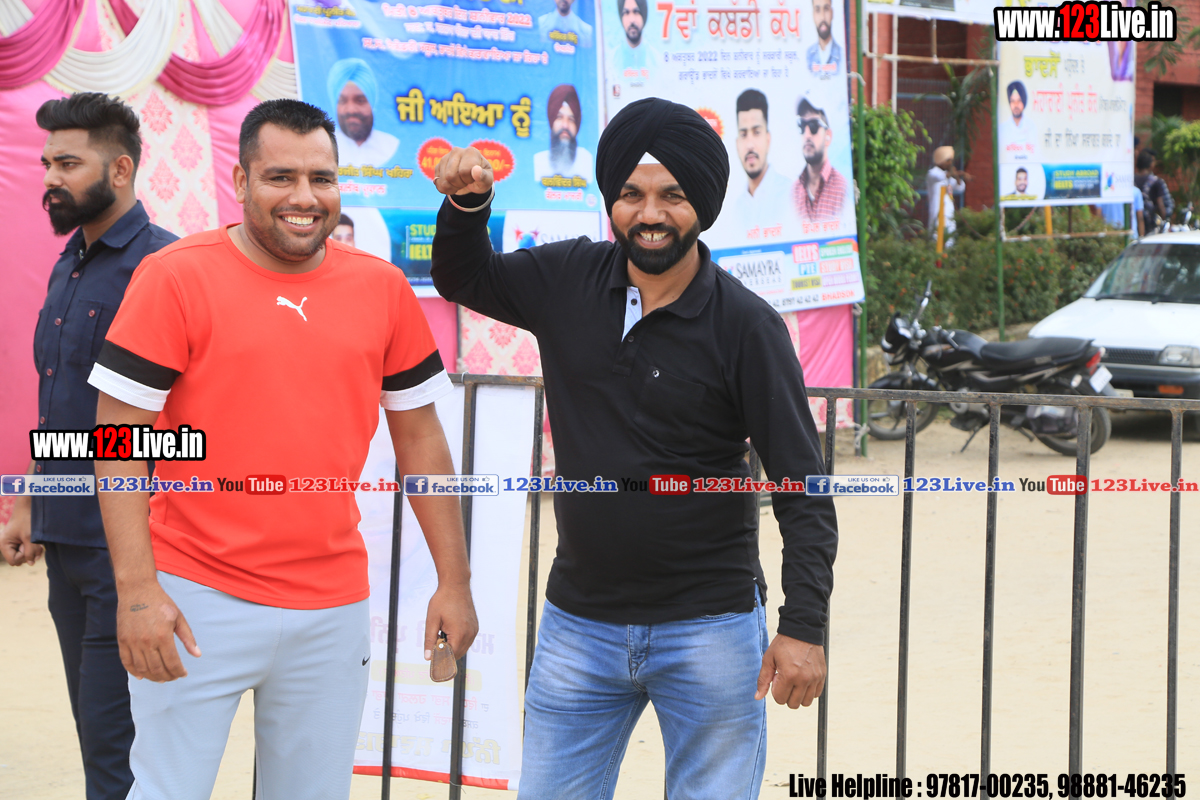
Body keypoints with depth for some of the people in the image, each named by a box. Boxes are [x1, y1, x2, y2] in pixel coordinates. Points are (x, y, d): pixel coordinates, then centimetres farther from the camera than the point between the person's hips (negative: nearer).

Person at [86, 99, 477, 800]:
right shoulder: (176, 277, -5)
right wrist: (137, 589, -15)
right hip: (199, 604, -3)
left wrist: (455, 580, 9)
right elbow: (120, 434, -7)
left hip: (333, 609, 4)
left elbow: (420, 436, 13)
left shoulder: (383, 288, 6)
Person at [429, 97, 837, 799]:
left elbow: (802, 489, -10)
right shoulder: (569, 280, 1)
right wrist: (467, 205, -2)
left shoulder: (747, 326, -10)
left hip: (709, 629, -3)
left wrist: (805, 627, -18)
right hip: (580, 624, 4)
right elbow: (465, 279, 20)